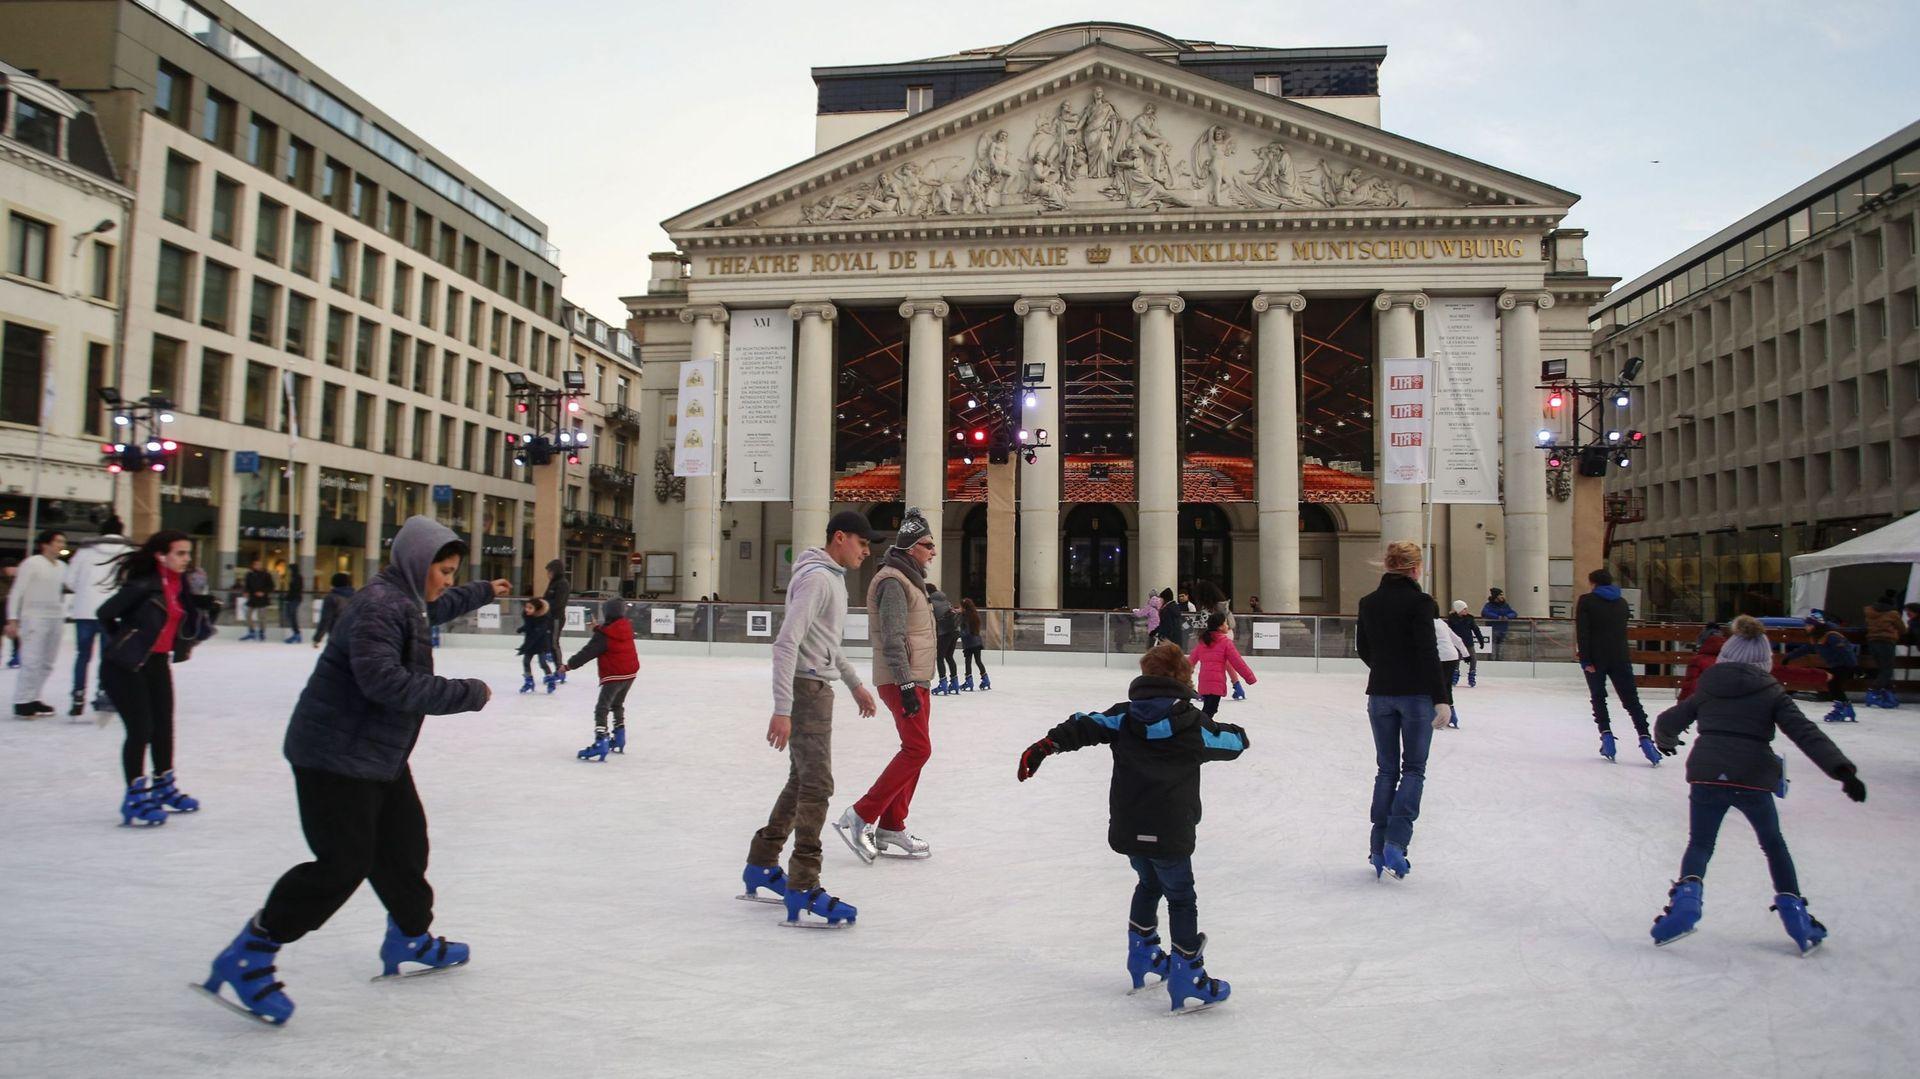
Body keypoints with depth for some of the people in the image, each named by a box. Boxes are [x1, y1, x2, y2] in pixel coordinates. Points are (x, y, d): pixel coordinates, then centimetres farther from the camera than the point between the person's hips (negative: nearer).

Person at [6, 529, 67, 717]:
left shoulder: (62, 567, 12)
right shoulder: (32, 564, -6)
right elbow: (17, 593, -6)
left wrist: (63, 615, 12)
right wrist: (12, 619, -9)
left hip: (55, 619, 7)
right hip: (34, 617, -6)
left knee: (46, 664, 8)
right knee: (31, 662, -10)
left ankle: (32, 699, 17)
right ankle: (22, 703, -3)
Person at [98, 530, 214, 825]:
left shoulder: (180, 585, 4)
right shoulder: (143, 584, -19)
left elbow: (188, 622, 10)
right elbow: (106, 613, -13)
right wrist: (122, 643, -5)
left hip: (158, 663, 8)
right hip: (125, 666, -7)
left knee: (164, 726, 14)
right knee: (140, 729, -7)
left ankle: (163, 786, 31)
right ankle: (135, 797, 5)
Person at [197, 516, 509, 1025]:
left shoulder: (408, 599, 10)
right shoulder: (380, 606, -22)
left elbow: (436, 608, 36)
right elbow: (384, 680, -34)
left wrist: (483, 592, 50)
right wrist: (465, 693, -29)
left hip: (381, 753, 11)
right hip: (336, 756, -10)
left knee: (405, 846, 17)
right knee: (342, 864, -11)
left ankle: (410, 942, 34)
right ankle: (246, 959, 2)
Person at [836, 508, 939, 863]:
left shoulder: (910, 580, 19)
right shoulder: (893, 581, -14)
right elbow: (892, 639, -21)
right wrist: (906, 685, -24)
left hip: (915, 679, 10)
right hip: (901, 681, -10)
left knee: (914, 751, 9)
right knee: (917, 749, -14)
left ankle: (890, 828, 15)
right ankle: (860, 818, -10)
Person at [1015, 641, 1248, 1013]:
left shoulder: (1123, 715, 2)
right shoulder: (1192, 723, -6)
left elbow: (1083, 727, -7)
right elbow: (1231, 742, 9)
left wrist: (1045, 745, -7)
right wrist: (1238, 733, 31)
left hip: (1126, 830, 5)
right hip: (1169, 833, -5)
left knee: (1149, 883, 28)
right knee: (1181, 899, 10)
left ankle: (1143, 954, 37)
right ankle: (1186, 975, 10)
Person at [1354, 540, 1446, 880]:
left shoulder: (1368, 602, 4)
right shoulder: (1420, 602, -12)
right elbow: (1428, 653, -16)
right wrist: (1440, 697, -11)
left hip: (1380, 695, 4)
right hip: (1416, 694, -4)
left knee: (1386, 769, 13)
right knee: (1414, 769, 6)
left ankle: (1378, 848, 12)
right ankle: (1396, 841, -9)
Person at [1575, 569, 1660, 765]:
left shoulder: (1586, 601, -4)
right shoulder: (1622, 602, 12)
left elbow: (1582, 632, -12)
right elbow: (1622, 631, 15)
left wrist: (1586, 659, -13)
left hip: (1596, 658, -3)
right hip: (1620, 658, 3)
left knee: (1598, 698, 12)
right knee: (1631, 699, 5)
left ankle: (1606, 734, 0)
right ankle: (1645, 737, -8)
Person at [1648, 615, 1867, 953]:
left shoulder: (1706, 690, 14)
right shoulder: (1772, 693, 9)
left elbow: (1667, 722, 18)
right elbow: (1807, 734, -4)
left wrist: (1666, 742, 40)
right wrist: (1842, 769, -12)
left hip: (1706, 776, 0)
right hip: (1753, 780, 0)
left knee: (1699, 844, 13)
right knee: (1774, 845, 23)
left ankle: (1687, 894, -14)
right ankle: (1794, 912, 19)